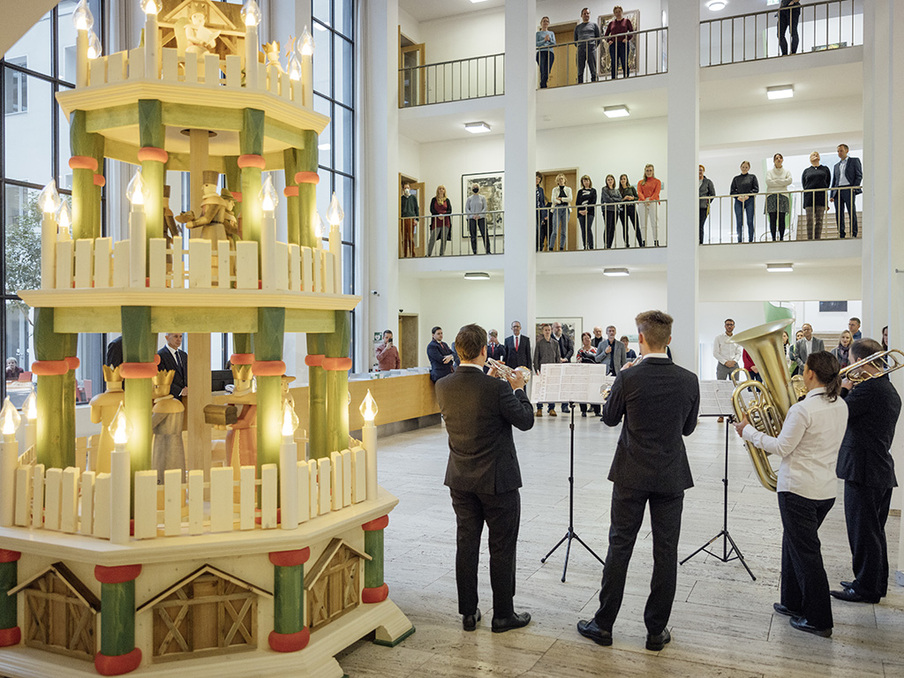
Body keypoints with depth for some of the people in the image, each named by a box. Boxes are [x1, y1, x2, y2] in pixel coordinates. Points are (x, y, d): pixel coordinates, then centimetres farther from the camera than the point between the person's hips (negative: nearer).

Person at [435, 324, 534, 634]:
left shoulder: (443, 387, -5)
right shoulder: (497, 388, -21)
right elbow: (525, 421, -8)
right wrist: (517, 388, 5)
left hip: (460, 480, 5)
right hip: (497, 481, -5)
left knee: (466, 544, 14)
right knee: (502, 548, 9)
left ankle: (468, 613, 24)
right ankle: (503, 614, 21)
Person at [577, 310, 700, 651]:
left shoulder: (628, 378, -14)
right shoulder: (689, 380, -6)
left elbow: (609, 418, 1)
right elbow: (688, 427, 7)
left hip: (631, 476, -2)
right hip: (672, 477, 2)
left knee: (619, 547, 8)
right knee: (665, 552, 10)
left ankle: (603, 625, 18)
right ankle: (656, 630, 19)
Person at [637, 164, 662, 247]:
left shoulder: (657, 181, 12)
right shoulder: (640, 182, 18)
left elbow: (656, 192, -1)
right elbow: (639, 192, 3)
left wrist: (650, 200, -19)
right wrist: (644, 200, -16)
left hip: (653, 202, -2)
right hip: (643, 203, 2)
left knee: (655, 222, -9)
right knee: (644, 223, -1)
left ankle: (656, 242, -12)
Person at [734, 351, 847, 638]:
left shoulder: (803, 409, -21)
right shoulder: (841, 407, 5)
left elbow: (782, 448, -17)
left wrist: (749, 431, -8)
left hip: (799, 489, -8)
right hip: (827, 489, 8)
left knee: (805, 551, 2)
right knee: (794, 542, 22)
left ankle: (819, 620, 11)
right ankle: (793, 603, 33)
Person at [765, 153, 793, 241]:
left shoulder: (786, 170, 14)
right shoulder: (769, 171, 10)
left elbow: (789, 181, -2)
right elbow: (768, 182, -7)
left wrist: (776, 181, -6)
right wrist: (782, 183, -5)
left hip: (783, 195, 1)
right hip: (772, 195, -1)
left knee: (782, 219, -3)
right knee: (772, 219, -7)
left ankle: (781, 238, 0)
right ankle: (773, 238, -6)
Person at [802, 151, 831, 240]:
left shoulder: (825, 169, 16)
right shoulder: (806, 171, 15)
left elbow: (828, 183, 14)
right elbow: (804, 186, 12)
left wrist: (823, 191, 6)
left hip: (821, 196, 1)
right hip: (809, 198, -1)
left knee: (819, 219, -3)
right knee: (810, 219, -8)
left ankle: (818, 239, -2)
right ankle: (809, 239, -9)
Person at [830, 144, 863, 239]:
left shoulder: (854, 161, 10)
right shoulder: (836, 166, 24)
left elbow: (859, 175, 3)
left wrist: (854, 188, -10)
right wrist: (832, 195, 11)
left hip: (848, 189, -4)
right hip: (837, 191, 4)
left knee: (852, 212, -8)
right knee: (839, 214, -2)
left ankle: (853, 234, -7)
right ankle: (841, 235, -1)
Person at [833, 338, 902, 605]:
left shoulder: (868, 388, -20)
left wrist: (844, 389, -4)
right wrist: (851, 391, 5)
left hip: (863, 471, -10)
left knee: (863, 532, 1)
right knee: (874, 531, 19)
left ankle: (866, 588, 11)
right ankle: (877, 583, 30)